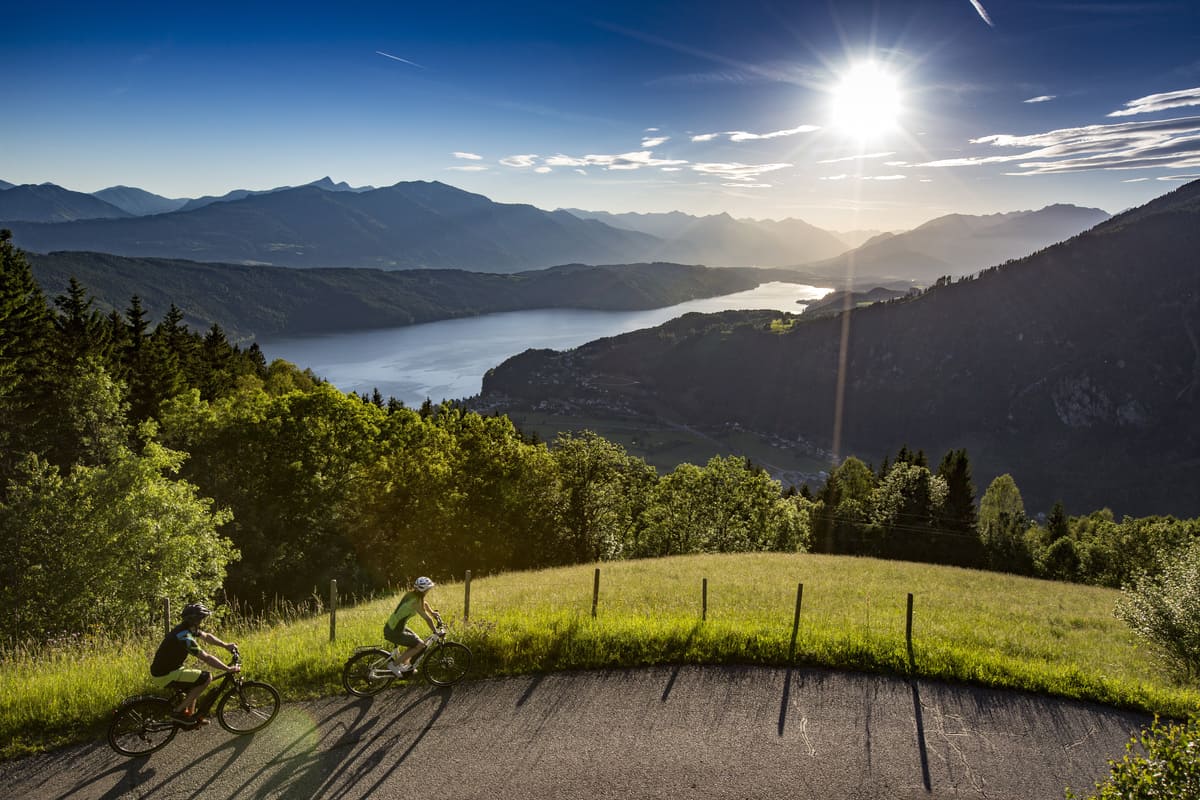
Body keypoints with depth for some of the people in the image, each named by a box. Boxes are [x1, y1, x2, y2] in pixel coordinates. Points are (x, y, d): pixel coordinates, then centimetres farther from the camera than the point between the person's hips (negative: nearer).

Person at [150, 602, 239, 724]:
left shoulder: (187, 628, 3)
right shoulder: (185, 637, -26)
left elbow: (206, 636, 19)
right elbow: (206, 658, -26)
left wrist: (225, 645, 10)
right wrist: (228, 669, -20)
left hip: (163, 669, 10)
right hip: (164, 676, -10)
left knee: (197, 680, 24)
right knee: (206, 678, -16)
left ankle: (190, 715, 27)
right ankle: (178, 712, -6)